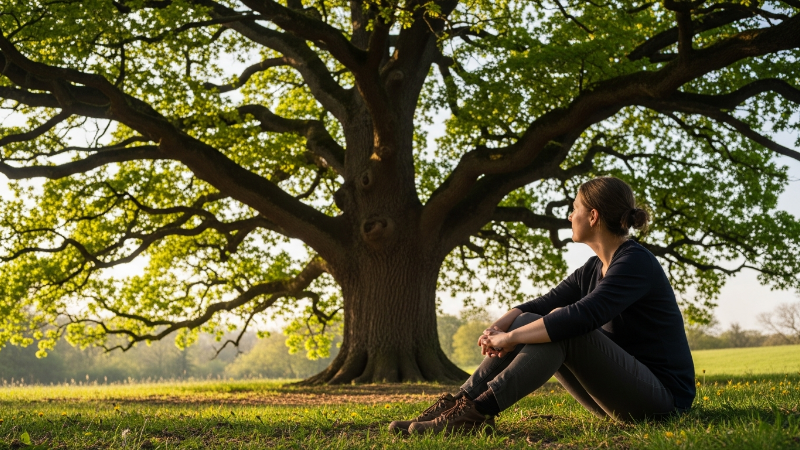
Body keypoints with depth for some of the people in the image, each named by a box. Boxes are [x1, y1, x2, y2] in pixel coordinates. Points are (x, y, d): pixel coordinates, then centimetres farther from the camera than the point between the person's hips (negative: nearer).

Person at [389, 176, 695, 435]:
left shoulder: (636, 263, -18)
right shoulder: (593, 268, 10)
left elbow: (581, 316, -32)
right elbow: (542, 305, 4)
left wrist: (512, 337, -25)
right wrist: (497, 328, -15)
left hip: (663, 396, -8)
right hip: (619, 391, 8)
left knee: (562, 327, -28)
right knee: (528, 322, -5)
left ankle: (479, 411, -32)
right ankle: (460, 403, -15)